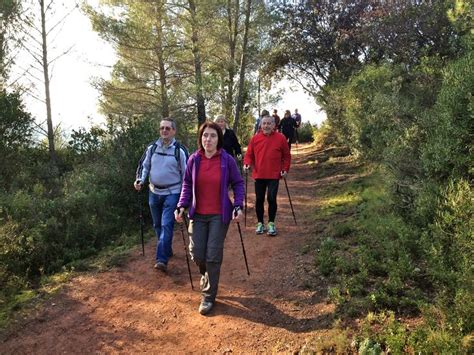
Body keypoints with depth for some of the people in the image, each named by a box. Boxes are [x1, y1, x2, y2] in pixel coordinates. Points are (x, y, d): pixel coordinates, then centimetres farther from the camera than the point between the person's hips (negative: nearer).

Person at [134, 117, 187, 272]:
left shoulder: (179, 150, -7)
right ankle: (167, 250, 35)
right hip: (154, 193, 5)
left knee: (166, 225, -13)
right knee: (157, 225, 16)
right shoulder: (151, 148, 2)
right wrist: (140, 180, -9)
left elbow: (185, 173, -3)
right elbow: (144, 165, 11)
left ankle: (162, 259, -11)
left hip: (172, 193, -5)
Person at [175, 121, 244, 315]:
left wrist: (238, 206, -13)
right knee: (196, 253, 5)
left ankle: (209, 296, 17)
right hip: (198, 214, 3)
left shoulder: (227, 160, -9)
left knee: (213, 256, -1)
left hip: (219, 215, -2)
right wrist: (181, 206, -5)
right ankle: (206, 275, 42)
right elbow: (187, 184, 6)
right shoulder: (194, 159, -3)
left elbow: (238, 183, -1)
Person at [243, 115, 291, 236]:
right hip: (259, 175, 2)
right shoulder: (255, 138, 3)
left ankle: (271, 223, 14)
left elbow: (286, 156, 5)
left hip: (274, 175, -2)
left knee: (272, 199, -3)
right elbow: (249, 154, 6)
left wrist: (285, 169, -3)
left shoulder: (280, 138, 0)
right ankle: (260, 223, 22)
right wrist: (247, 163, -12)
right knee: (259, 199, 8)